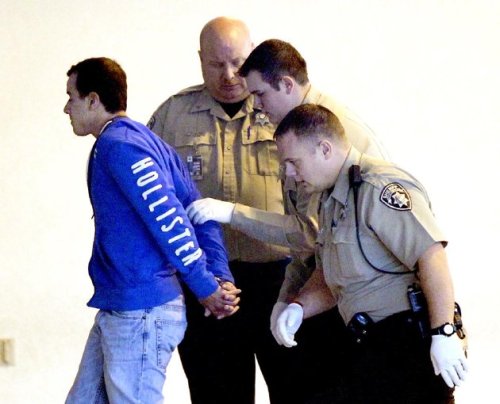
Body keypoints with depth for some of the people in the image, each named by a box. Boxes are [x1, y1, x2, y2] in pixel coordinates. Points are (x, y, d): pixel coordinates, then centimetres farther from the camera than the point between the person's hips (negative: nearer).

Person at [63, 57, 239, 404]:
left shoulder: (117, 144, -15)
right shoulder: (146, 141, 15)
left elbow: (168, 219, -21)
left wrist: (207, 288, -16)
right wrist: (221, 278, 3)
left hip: (140, 313, -10)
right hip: (118, 310, 10)